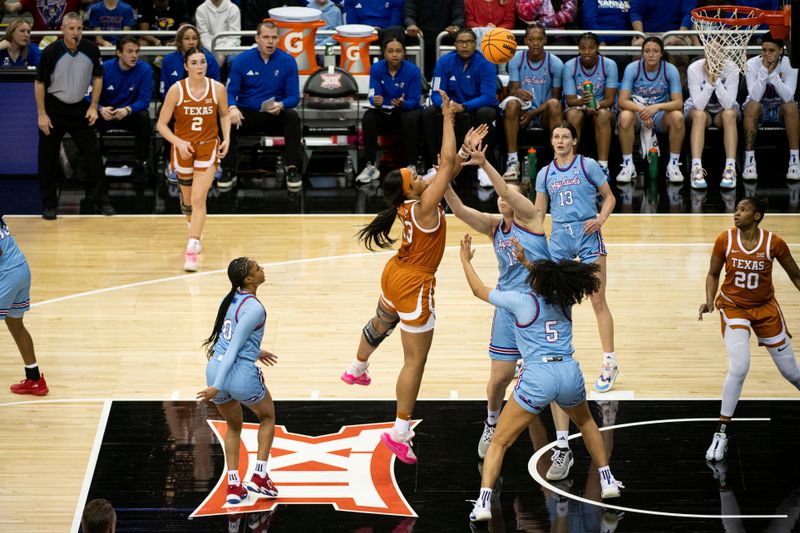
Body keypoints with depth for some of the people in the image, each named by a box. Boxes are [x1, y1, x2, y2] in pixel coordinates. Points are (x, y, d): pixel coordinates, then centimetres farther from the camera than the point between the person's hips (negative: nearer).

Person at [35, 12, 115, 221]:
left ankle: (102, 200, 9)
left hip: (80, 108, 2)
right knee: (48, 159, 1)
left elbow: (97, 77, 6)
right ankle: (49, 204, 12)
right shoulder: (51, 51, -16)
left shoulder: (91, 49, -7)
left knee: (93, 154, 0)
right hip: (54, 108, -2)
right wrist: (42, 114, -11)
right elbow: (39, 83, -8)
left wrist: (93, 107, -1)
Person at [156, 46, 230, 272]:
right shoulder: (176, 90, -14)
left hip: (208, 147, -1)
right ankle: (195, 227, 48)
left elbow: (225, 115, 11)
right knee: (187, 200, 15)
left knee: (198, 199, -14)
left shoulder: (217, 89, -10)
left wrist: (226, 138, -3)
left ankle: (192, 249, -12)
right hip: (183, 148, 1)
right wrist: (178, 142, -25)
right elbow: (162, 124, -10)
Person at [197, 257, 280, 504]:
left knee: (234, 426, 27)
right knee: (267, 416, 23)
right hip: (241, 375, -6)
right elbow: (233, 348, -19)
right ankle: (259, 476, 17)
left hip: (215, 369, 6)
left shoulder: (231, 299, 8)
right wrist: (218, 386, -19)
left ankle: (233, 485, 19)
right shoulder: (254, 309, -15)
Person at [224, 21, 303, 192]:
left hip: (275, 116, 0)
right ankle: (229, 171, -19)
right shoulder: (242, 60, -2)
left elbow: (293, 96, -3)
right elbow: (230, 92, -4)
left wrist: (281, 105, -27)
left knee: (292, 117, -31)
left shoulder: (287, 61, -2)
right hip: (247, 114, 0)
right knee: (228, 119, -30)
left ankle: (293, 169, -22)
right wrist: (232, 108, -27)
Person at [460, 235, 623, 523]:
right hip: (570, 373, 4)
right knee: (585, 422, 36)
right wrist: (526, 262, 45)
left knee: (499, 442, 4)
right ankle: (607, 480, 34)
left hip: (537, 377, -4)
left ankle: (483, 502, -11)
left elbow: (479, 290, 16)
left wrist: (466, 260, 30)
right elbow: (548, 283, 40)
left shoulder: (521, 301, 2)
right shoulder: (565, 300, 13)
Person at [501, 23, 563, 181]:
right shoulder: (516, 59, -1)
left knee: (554, 104, -33)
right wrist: (518, 93, -33)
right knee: (512, 103, -32)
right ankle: (512, 161, -31)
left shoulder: (555, 63, -4)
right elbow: (512, 89, -6)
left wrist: (533, 113, -14)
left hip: (544, 115, 0)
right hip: (522, 114, 1)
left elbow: (555, 97, -2)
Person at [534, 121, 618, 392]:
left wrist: (600, 219, -12)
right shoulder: (545, 174, 12)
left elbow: (609, 197, 5)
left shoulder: (587, 165, 1)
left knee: (598, 301, -6)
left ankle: (610, 364, -4)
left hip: (587, 234, -4)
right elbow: (538, 212, 15)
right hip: (559, 237, 4)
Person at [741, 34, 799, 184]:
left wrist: (773, 74, -34)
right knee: (752, 105, -34)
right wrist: (764, 71, -33)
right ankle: (749, 160, -32)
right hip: (760, 109, 0)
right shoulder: (753, 64, -16)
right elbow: (755, 97, -27)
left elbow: (788, 97, -27)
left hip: (780, 110, 0)